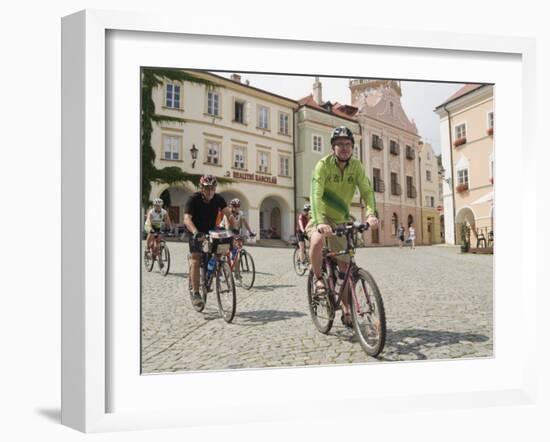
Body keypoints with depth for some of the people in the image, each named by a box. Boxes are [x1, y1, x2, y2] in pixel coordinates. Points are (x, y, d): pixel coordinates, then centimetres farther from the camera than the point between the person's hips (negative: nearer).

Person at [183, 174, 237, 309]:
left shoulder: (218, 199, -12)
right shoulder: (193, 199, -23)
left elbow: (229, 214, -15)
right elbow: (187, 219, -34)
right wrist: (196, 232, -52)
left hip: (211, 231, 4)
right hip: (196, 233, -4)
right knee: (196, 260, -14)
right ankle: (195, 294, -10)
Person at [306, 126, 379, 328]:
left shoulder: (356, 166, -8)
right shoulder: (323, 164, -20)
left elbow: (366, 190, -18)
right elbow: (316, 194, -32)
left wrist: (371, 213, -38)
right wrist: (320, 222, -47)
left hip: (341, 220, 4)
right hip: (321, 217, -4)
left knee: (344, 265, 5)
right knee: (317, 242, -37)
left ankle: (346, 309, 18)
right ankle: (318, 279, -9)